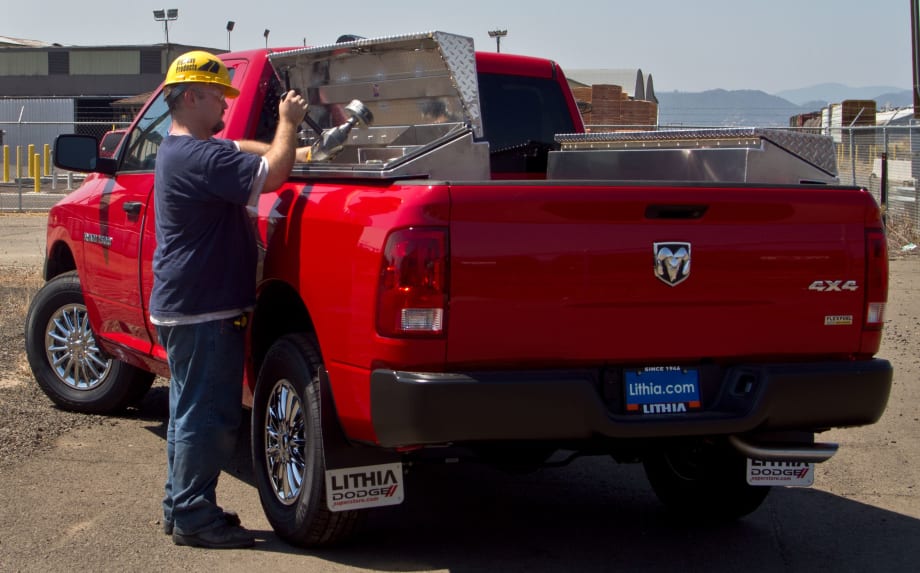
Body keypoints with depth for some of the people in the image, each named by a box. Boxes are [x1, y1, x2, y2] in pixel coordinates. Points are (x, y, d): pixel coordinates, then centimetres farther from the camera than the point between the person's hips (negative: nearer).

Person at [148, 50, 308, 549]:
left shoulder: (180, 150, 13)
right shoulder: (197, 157, -21)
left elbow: (244, 151, 21)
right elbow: (270, 174, -27)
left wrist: (291, 148, 5)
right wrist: (288, 124, -12)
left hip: (184, 307, 11)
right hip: (202, 309, -11)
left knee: (190, 410, 17)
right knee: (207, 415, -5)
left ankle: (181, 508, 26)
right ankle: (194, 518, 1)